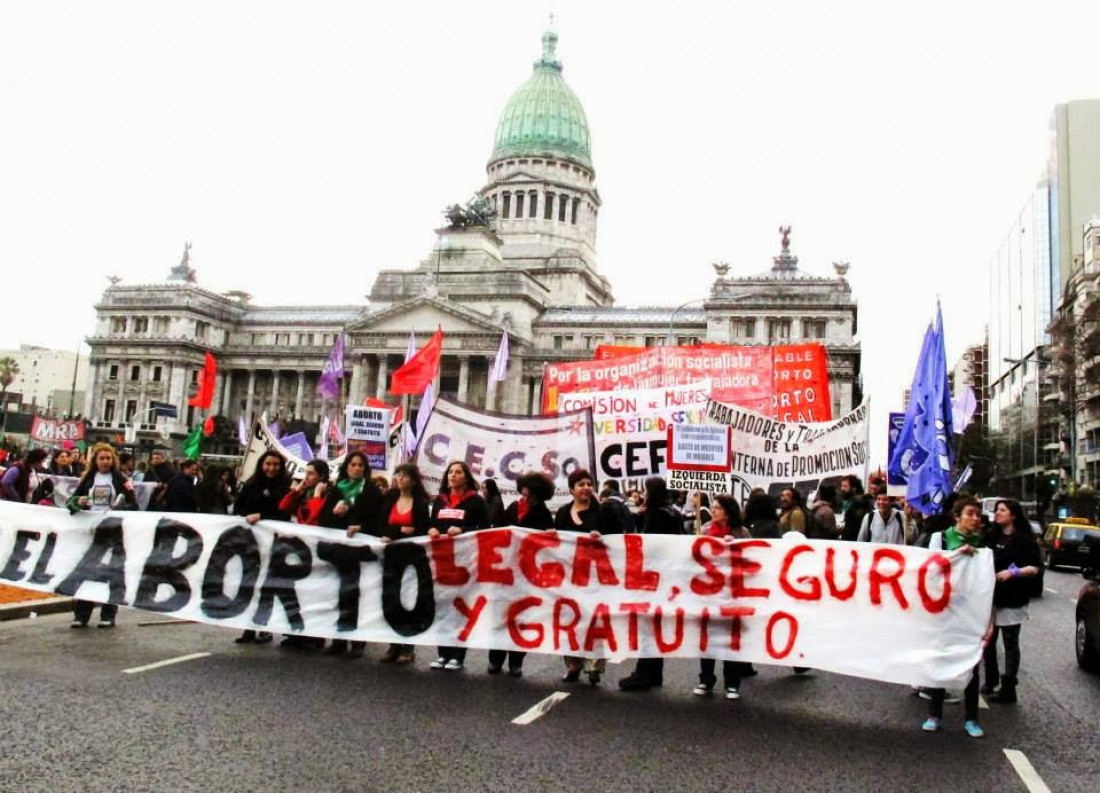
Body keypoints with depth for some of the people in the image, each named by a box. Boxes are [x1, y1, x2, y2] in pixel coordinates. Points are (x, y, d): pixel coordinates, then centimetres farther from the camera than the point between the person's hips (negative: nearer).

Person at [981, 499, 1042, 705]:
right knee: (987, 641, 8)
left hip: (1012, 600, -5)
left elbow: (1035, 568, -8)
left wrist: (1014, 573, -22)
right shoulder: (990, 536, 11)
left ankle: (1008, 688, 6)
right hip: (990, 596, 5)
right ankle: (990, 681, 21)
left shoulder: (1025, 539, -5)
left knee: (1010, 644, 2)